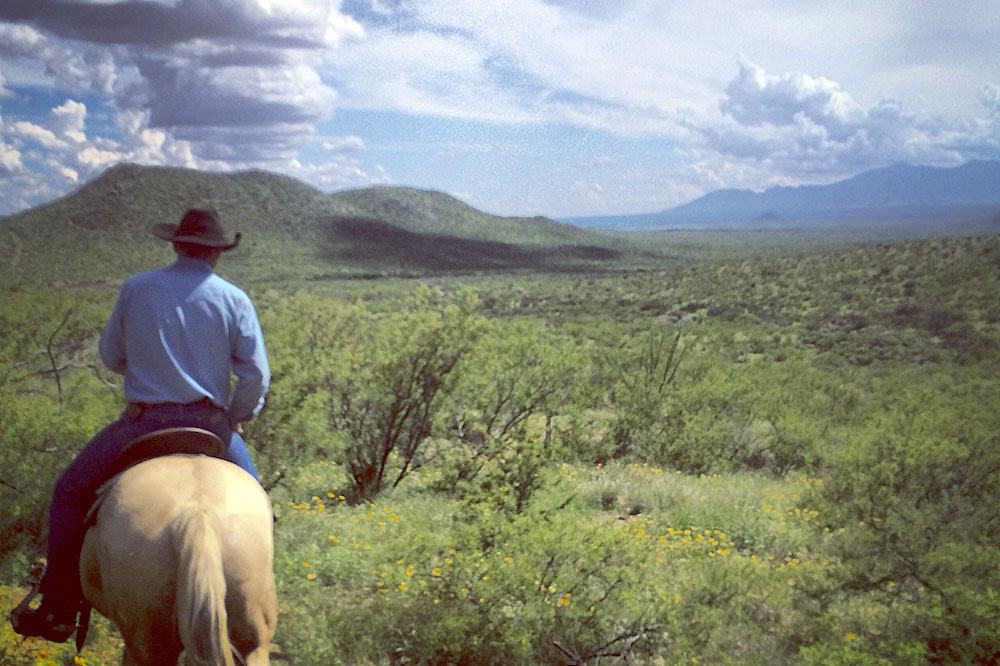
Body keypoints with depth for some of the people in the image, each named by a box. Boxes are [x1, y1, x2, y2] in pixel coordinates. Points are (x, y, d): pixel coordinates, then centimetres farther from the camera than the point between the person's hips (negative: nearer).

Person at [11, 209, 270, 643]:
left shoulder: (136, 289, 1)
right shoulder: (234, 300, -2)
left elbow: (111, 355, 12)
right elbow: (256, 375, -6)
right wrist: (236, 420, 11)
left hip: (144, 423, 0)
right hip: (211, 425, 1)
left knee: (71, 491, 19)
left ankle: (58, 610, 19)